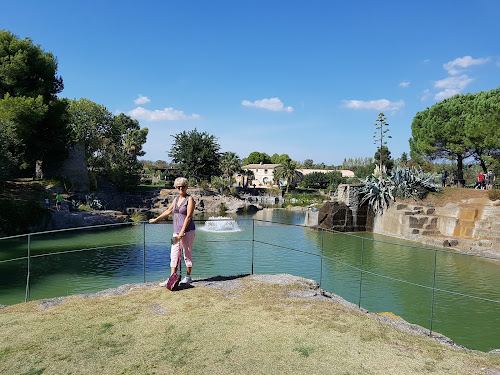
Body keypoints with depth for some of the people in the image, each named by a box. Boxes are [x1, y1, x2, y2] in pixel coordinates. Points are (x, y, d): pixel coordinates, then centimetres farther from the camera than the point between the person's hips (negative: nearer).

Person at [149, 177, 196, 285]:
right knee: (174, 255, 4)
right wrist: (157, 219, 35)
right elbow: (169, 210, 28)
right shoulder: (176, 199, 14)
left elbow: (189, 216, -15)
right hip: (176, 231, 7)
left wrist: (182, 232, -20)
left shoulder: (190, 199, -7)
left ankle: (188, 277, 16)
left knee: (187, 254, 2)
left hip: (187, 231, -7)